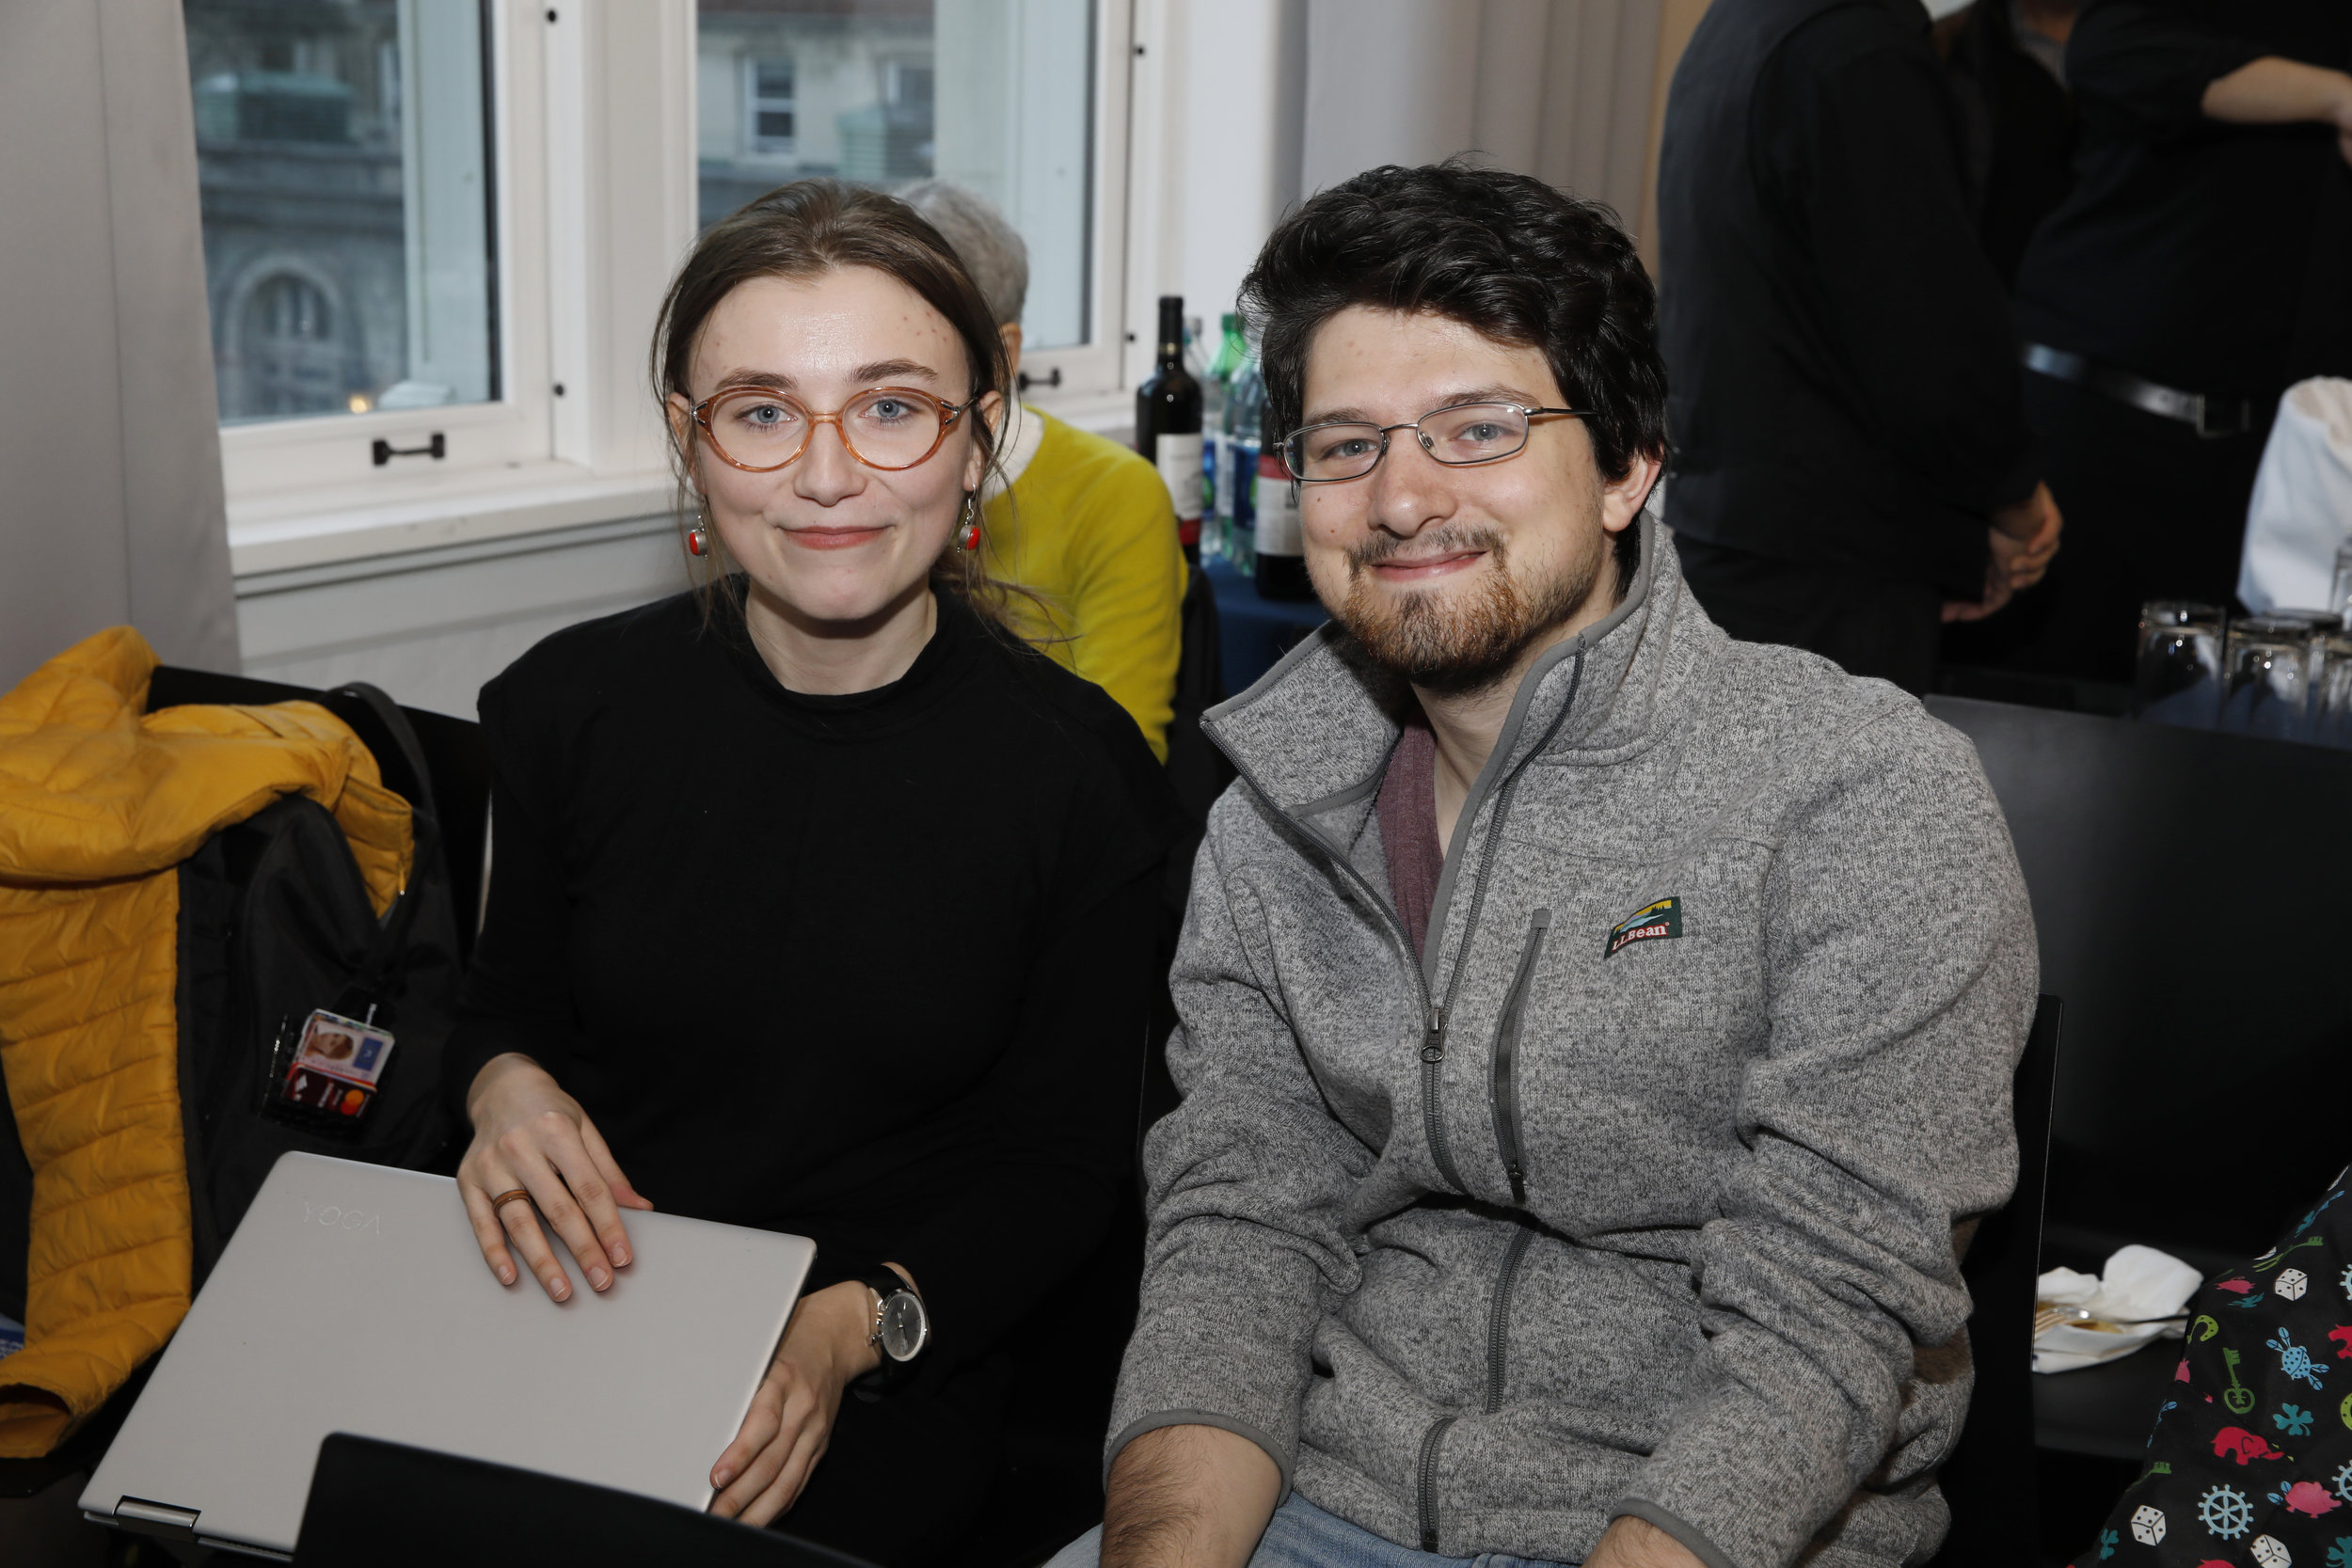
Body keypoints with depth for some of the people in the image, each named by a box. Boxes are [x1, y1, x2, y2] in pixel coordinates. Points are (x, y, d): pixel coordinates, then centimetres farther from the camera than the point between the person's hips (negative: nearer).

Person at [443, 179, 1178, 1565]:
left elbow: (1068, 1164, -2)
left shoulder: (1076, 767, -9)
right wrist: (503, 1083, -8)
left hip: (879, 1398, -2)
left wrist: (863, 1323, -18)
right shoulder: (570, 707, -2)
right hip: (564, 1333, 3)